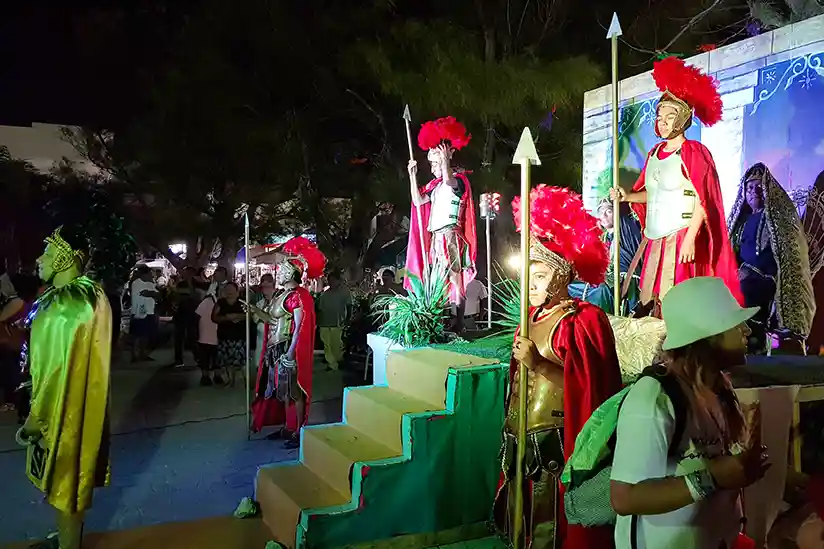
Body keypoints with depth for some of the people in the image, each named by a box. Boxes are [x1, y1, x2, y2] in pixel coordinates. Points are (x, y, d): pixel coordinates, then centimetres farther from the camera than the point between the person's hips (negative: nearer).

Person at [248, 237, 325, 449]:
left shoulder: (299, 295, -15)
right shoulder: (283, 295, 14)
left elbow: (300, 327, -20)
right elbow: (275, 321, 9)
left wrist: (290, 354, -24)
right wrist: (256, 311, 6)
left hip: (289, 351, -9)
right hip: (278, 350, 9)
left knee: (294, 391, -3)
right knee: (283, 391, 14)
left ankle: (299, 432, 5)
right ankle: (288, 428, 24)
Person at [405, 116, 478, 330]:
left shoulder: (458, 179, -3)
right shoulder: (435, 184, 19)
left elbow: (449, 181, -27)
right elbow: (418, 201, 13)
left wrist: (445, 161, -39)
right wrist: (413, 175, 10)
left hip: (450, 236, -8)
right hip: (435, 237, 8)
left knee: (454, 279, -11)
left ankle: (457, 323, -13)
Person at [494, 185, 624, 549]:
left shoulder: (583, 320, -12)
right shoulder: (533, 315, 10)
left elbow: (584, 389, -20)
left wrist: (537, 364, -25)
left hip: (555, 444, -7)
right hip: (521, 441, 7)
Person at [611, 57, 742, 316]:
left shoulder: (693, 152, -7)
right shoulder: (655, 153, 13)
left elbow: (703, 201, -13)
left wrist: (690, 239, -20)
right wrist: (627, 196, 2)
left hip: (681, 238, -7)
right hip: (656, 239, 7)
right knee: (656, 301, 8)